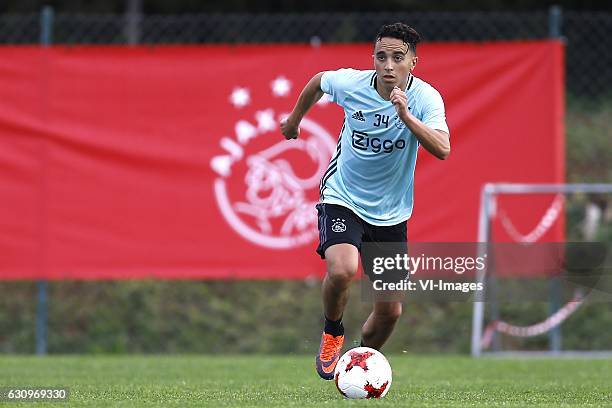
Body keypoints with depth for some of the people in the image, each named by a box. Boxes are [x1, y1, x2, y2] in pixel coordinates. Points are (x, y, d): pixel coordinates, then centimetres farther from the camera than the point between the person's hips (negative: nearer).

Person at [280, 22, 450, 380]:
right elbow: (318, 81, 10)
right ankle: (333, 332, 1)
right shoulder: (350, 83, -14)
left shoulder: (425, 98, -17)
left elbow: (442, 149, -33)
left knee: (390, 311, 5)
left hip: (391, 213, 1)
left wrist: (406, 116, -45)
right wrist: (295, 119, 24)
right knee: (342, 271, -30)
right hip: (342, 199, -1)